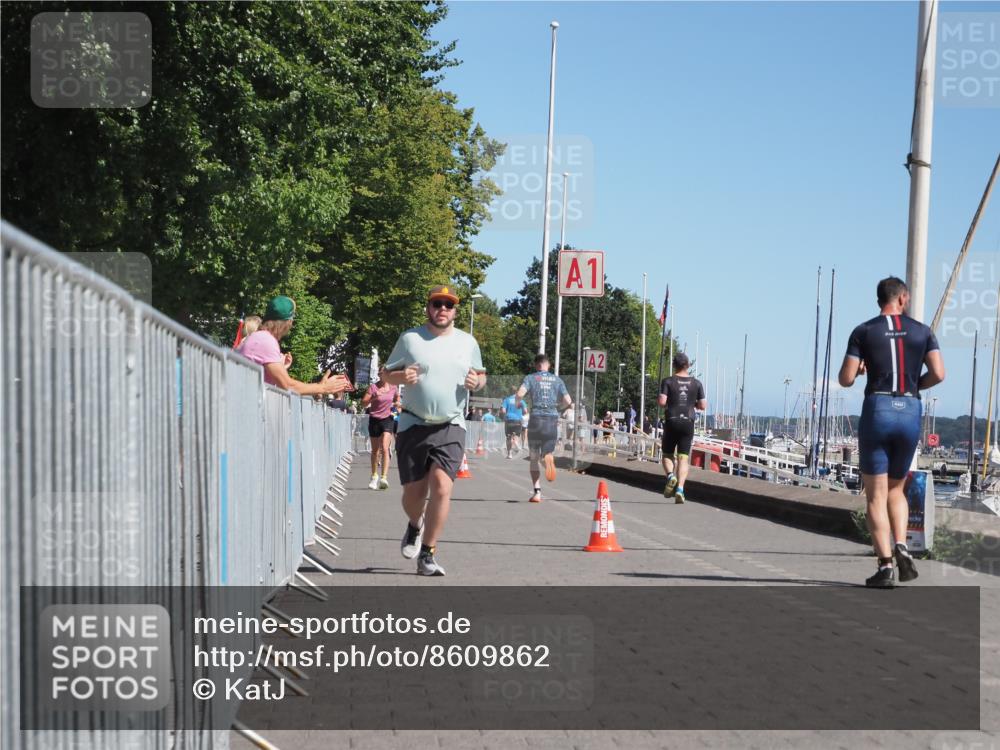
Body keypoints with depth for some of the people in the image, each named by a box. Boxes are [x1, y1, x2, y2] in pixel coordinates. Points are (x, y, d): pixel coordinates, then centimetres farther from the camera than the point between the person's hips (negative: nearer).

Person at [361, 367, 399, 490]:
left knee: (384, 448, -16)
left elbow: (397, 399, 22)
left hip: (387, 419, 0)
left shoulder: (393, 388, 3)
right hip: (374, 419, 0)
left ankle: (384, 478, -24)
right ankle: (374, 476, 28)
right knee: (375, 450, 11)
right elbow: (363, 403, -12)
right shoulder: (373, 387, -6)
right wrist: (373, 398, -27)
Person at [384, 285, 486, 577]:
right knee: (414, 492, 4)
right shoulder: (410, 338, 4)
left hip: (451, 427, 0)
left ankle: (427, 555, -8)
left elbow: (480, 375, 22)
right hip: (413, 426, 0)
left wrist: (477, 382, -2)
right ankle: (415, 525, 40)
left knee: (442, 487, -17)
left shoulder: (468, 342, 10)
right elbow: (388, 373, 10)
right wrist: (402, 376, -13)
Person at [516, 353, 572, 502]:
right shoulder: (557, 380, 12)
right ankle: (549, 459, -30)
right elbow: (568, 401, 6)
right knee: (547, 453, 9)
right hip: (552, 419, 1)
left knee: (533, 458, 9)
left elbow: (520, 394, -11)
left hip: (536, 418, -1)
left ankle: (537, 491, 0)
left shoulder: (530, 378, 5)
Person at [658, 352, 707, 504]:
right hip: (688, 423, 1)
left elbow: (662, 402, -12)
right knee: (683, 458, 1)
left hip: (672, 422, -1)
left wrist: (658, 400, 10)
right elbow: (702, 406, 4)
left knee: (667, 455, 13)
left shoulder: (668, 381, -2)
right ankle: (680, 489, -14)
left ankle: (670, 476, -16)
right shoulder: (696, 383, 5)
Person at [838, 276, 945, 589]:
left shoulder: (864, 332, 1)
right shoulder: (922, 331, 7)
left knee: (876, 495, 1)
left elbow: (846, 379, -4)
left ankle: (885, 565, -7)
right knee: (896, 489, 19)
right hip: (910, 413, 2)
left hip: (877, 410, -2)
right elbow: (938, 374, -2)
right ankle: (901, 546, -3)